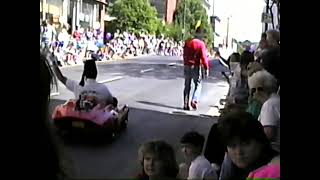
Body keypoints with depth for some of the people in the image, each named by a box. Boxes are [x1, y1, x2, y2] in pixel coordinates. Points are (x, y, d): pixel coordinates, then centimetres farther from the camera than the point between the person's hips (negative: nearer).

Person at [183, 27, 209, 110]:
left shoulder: (187, 42, 5)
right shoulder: (201, 44, -10)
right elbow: (204, 57, -14)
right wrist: (206, 68, -9)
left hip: (187, 66, 4)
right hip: (196, 67, -4)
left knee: (187, 86, 12)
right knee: (198, 85, 9)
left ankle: (186, 104, 11)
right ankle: (194, 101, -9)